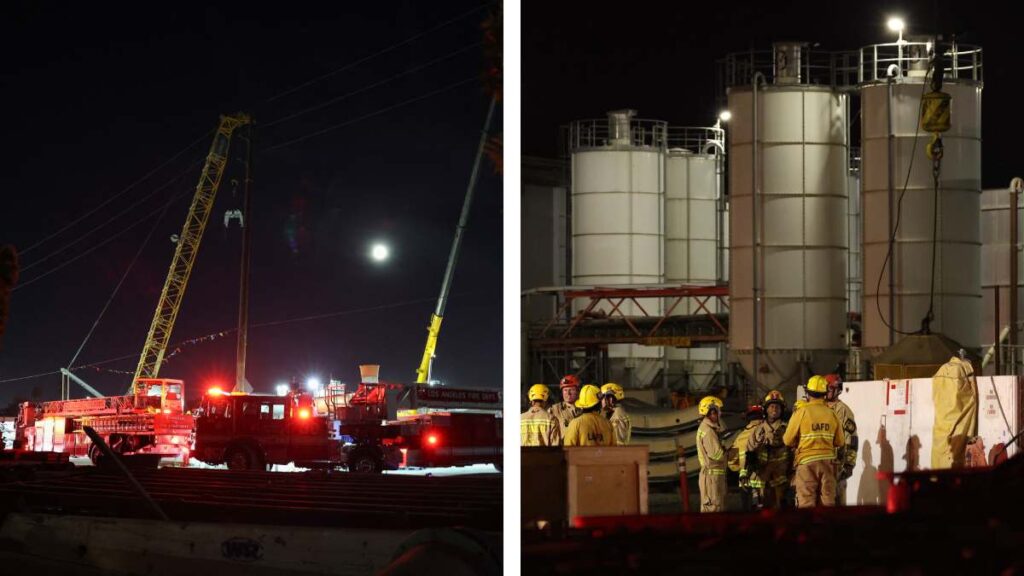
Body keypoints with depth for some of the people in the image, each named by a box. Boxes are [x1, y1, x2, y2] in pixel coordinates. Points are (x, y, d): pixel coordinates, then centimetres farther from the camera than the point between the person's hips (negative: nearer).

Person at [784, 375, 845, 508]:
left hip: (807, 462, -3)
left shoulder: (801, 413, -7)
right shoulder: (831, 414, 1)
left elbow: (788, 440, -2)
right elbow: (840, 441, 6)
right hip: (827, 461, 3)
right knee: (827, 501, 9)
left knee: (806, 503, -1)